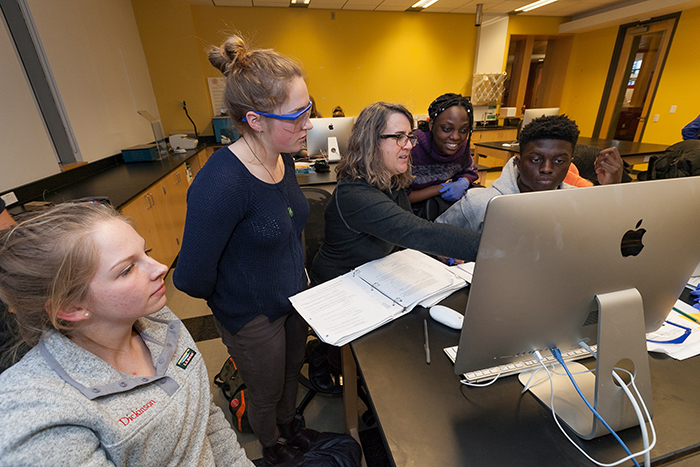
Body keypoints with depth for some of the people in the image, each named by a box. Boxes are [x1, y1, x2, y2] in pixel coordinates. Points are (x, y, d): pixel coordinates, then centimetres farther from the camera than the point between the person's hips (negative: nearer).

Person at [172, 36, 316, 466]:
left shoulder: (283, 159, -7)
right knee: (267, 393, 23)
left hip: (295, 297, 7)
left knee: (292, 372, 30)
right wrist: (234, 298, -6)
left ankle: (290, 427, 63)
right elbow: (193, 277, -25)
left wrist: (299, 275, 9)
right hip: (254, 317, -6)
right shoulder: (221, 183, -33)